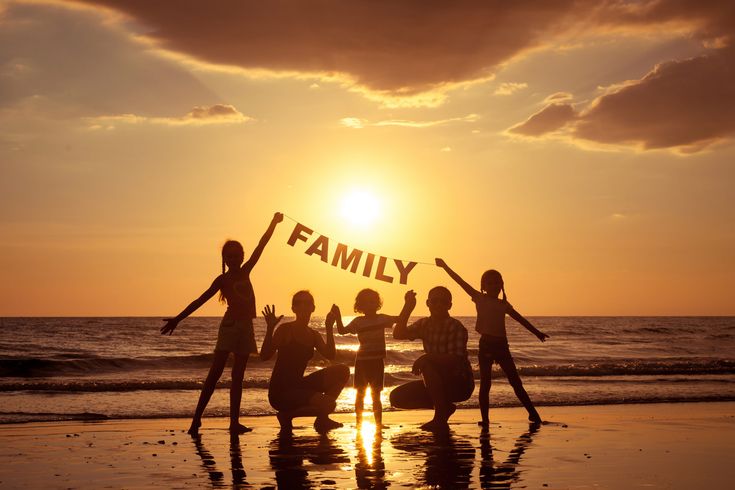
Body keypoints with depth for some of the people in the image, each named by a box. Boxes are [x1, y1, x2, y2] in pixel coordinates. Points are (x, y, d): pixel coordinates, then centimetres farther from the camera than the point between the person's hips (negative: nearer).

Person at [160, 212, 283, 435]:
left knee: (238, 376, 5)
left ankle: (234, 422, 5)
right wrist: (178, 318, -10)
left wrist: (273, 223, 12)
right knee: (215, 373, -7)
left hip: (245, 328, 5)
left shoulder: (245, 272, 13)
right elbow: (200, 300, -3)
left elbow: (260, 246, 13)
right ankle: (196, 419, -7)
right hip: (230, 325, -5)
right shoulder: (222, 280, 1)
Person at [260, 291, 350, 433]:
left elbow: (330, 355, -5)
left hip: (298, 386, 7)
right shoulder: (285, 329, -8)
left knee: (342, 371, -3)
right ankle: (287, 415, 0)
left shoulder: (313, 335, 11)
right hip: (280, 391, -7)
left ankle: (322, 419, 5)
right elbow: (264, 356, -20)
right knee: (328, 403, -25)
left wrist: (330, 328, -7)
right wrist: (270, 329, -30)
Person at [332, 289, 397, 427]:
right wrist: (338, 318, -18)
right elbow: (342, 331, -4)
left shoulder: (382, 318, 2)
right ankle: (359, 422, 15)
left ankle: (378, 423, 8)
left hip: (377, 360, 0)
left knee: (376, 395, 5)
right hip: (361, 361, 0)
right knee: (360, 394, 7)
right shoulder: (358, 321, 1)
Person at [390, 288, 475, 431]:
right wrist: (407, 307, -15)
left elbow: (455, 360, -27)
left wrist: (426, 357, -38)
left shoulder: (456, 327, -17)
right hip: (439, 383, 7)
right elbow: (398, 334, -6)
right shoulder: (424, 324, 4)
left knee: (426, 364, -32)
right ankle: (445, 407, 11)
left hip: (460, 384, -7)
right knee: (396, 397, -4)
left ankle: (440, 418, -22)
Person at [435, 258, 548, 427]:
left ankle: (533, 414, 12)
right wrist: (445, 267, -9)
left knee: (516, 382, 7)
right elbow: (461, 282, -4)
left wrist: (536, 332, 19)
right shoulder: (480, 299, 3)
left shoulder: (503, 304, 13)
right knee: (485, 383, -1)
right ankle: (485, 419, 2)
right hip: (486, 344, -4)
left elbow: (520, 319, 20)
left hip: (501, 345, 4)